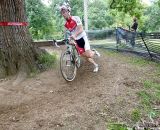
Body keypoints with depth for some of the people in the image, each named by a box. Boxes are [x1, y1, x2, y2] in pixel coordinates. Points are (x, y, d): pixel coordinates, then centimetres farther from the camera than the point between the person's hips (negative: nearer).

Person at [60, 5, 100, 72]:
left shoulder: (76, 18, -15)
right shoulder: (66, 24, 0)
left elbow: (81, 29, -25)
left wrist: (74, 35, -42)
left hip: (82, 37, -5)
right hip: (77, 40, 5)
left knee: (88, 55, -17)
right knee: (84, 55, 3)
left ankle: (94, 52, 19)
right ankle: (95, 65, 23)